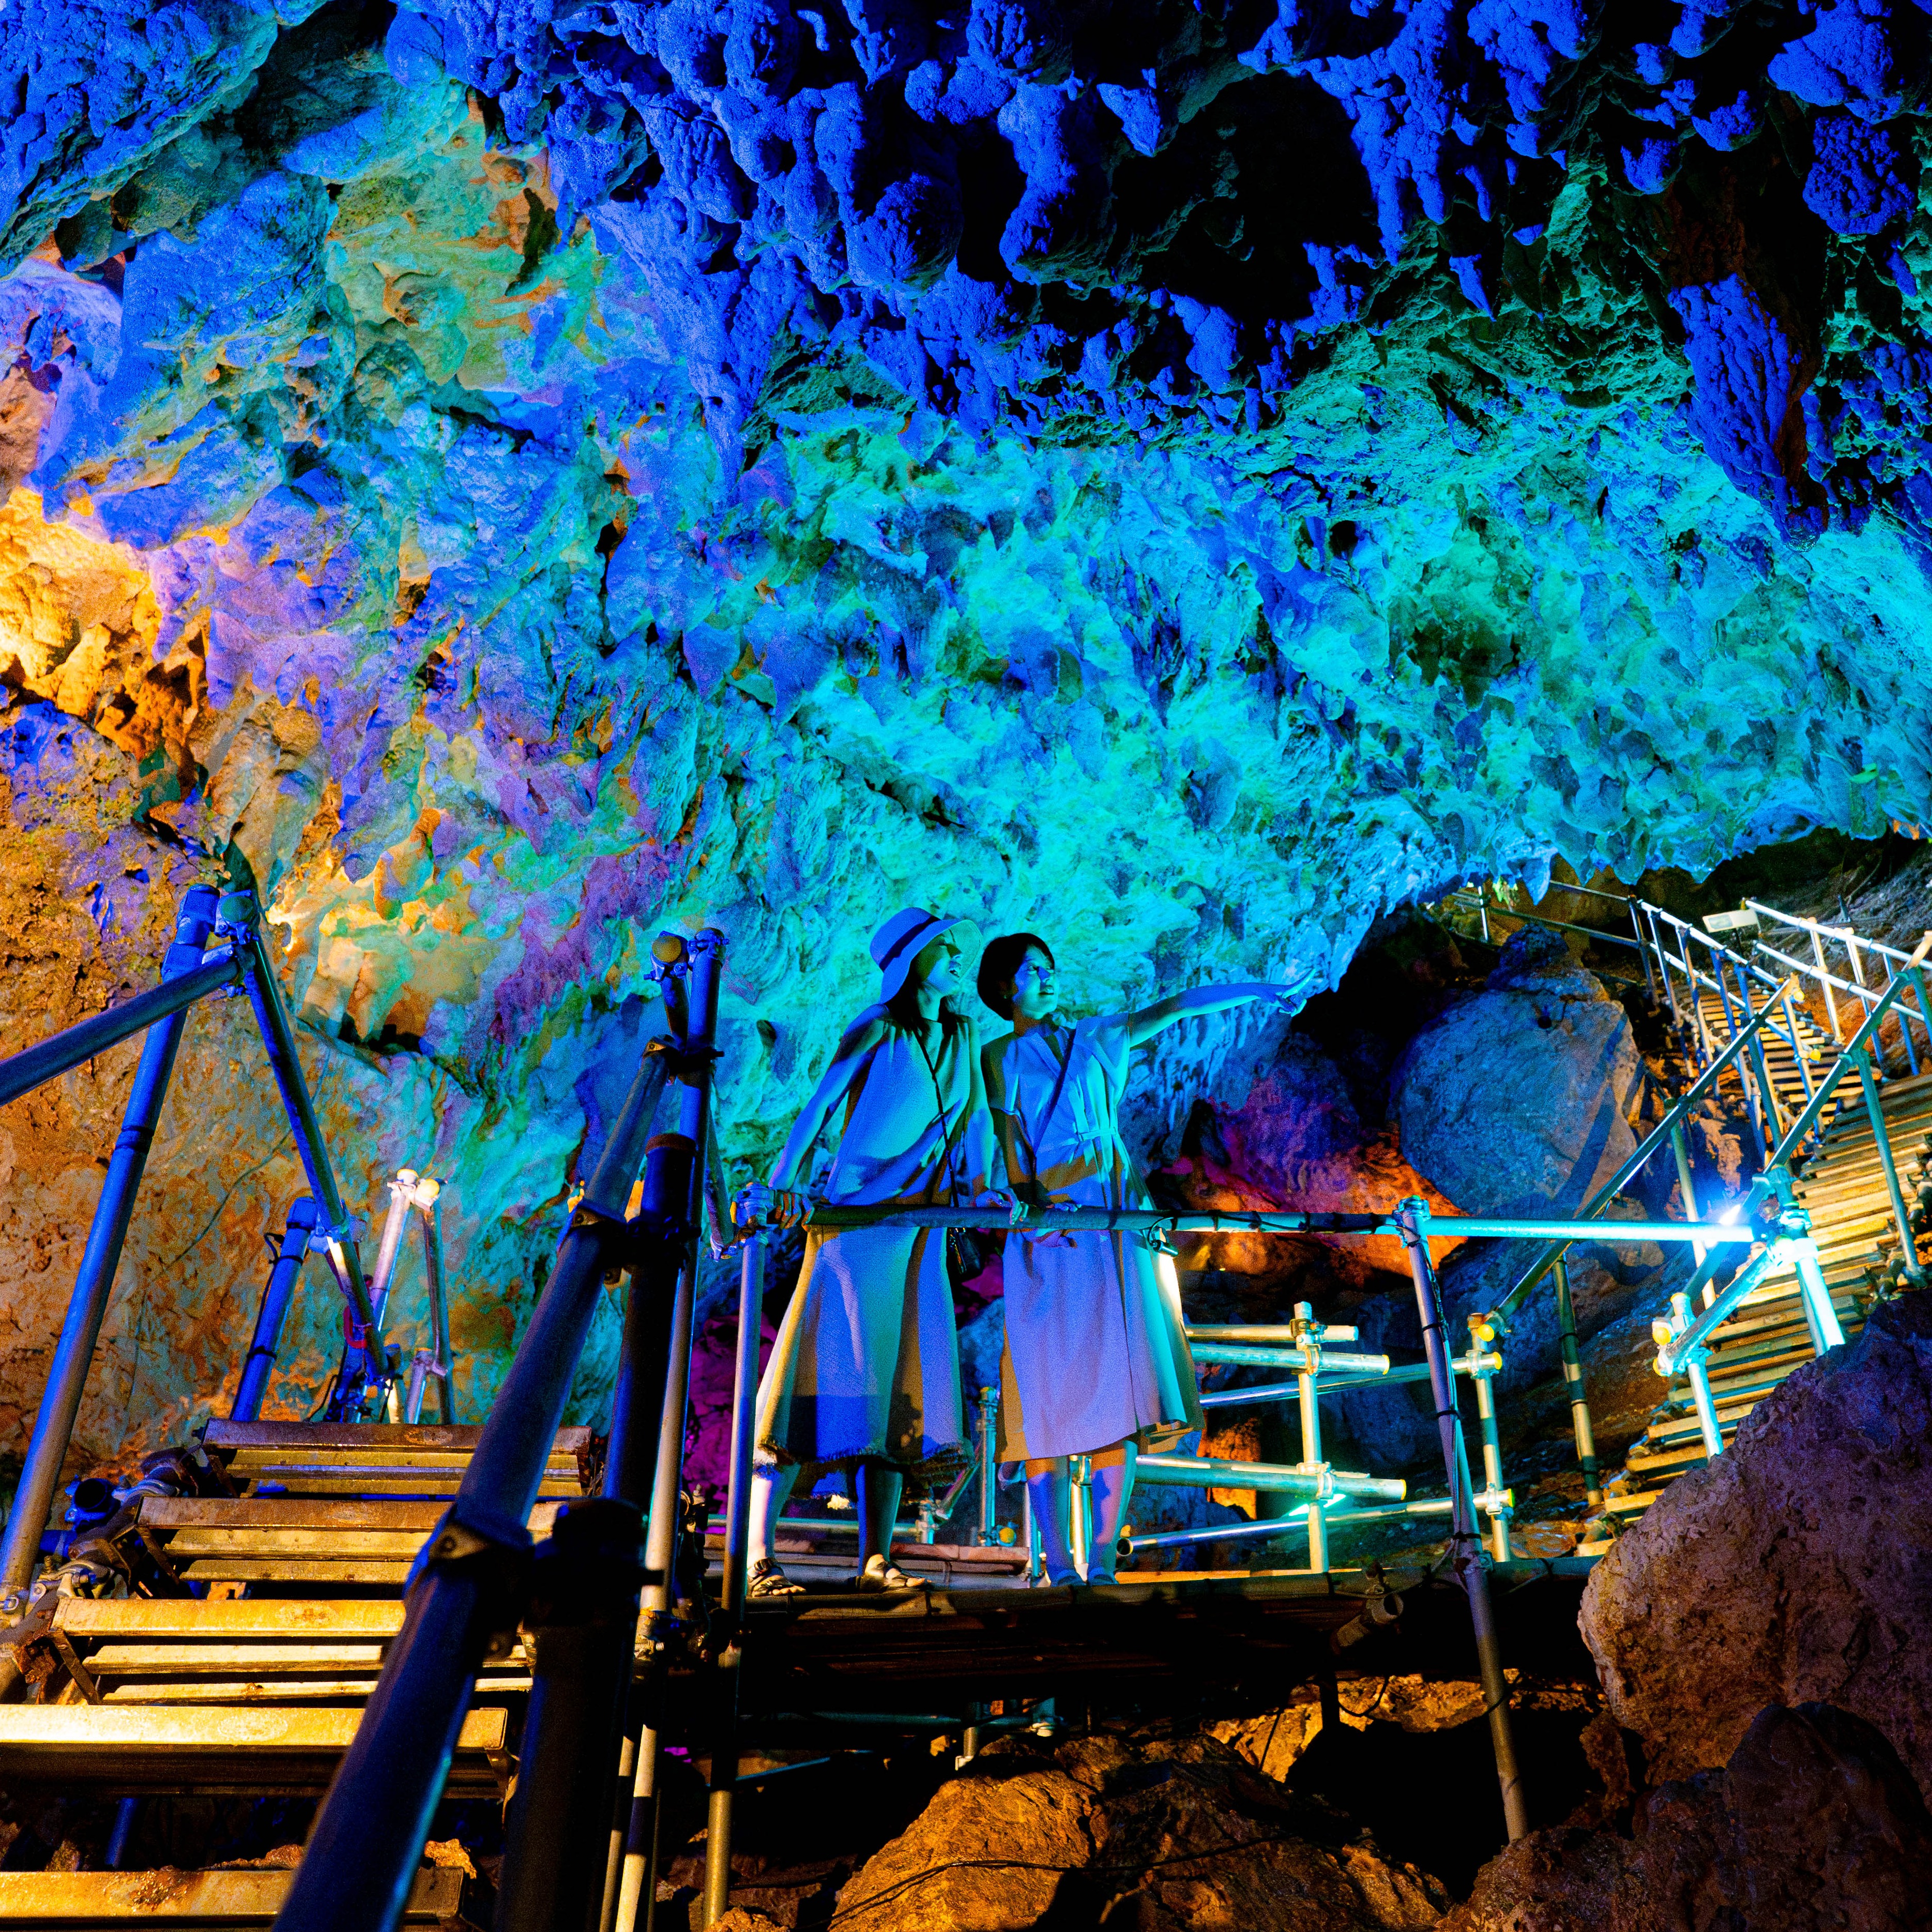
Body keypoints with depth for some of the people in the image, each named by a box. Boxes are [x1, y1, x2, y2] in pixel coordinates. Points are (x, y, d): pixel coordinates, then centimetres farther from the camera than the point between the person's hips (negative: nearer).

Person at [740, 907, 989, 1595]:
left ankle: (875, 1558, 7)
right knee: (830, 1367, -9)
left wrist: (981, 1184, -1)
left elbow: (975, 1116, 15)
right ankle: (756, 1557, -5)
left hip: (923, 1224, 6)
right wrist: (781, 1184, -25)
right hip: (857, 1214, -6)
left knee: (904, 1381, 2)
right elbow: (819, 1106, -13)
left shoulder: (962, 1034, 15)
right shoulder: (877, 1030, -4)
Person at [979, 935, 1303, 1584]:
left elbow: (1174, 1008, 17)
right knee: (1052, 1391, -7)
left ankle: (1102, 1560, -2)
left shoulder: (1094, 1041, 20)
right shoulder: (999, 1058, 12)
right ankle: (1057, 1562, -4)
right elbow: (1003, 1141, 0)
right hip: (1049, 1230, -3)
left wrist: (1258, 990, 13)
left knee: (1121, 1385, -5)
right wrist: (1024, 1197, -17)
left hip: (1117, 1229, 3)